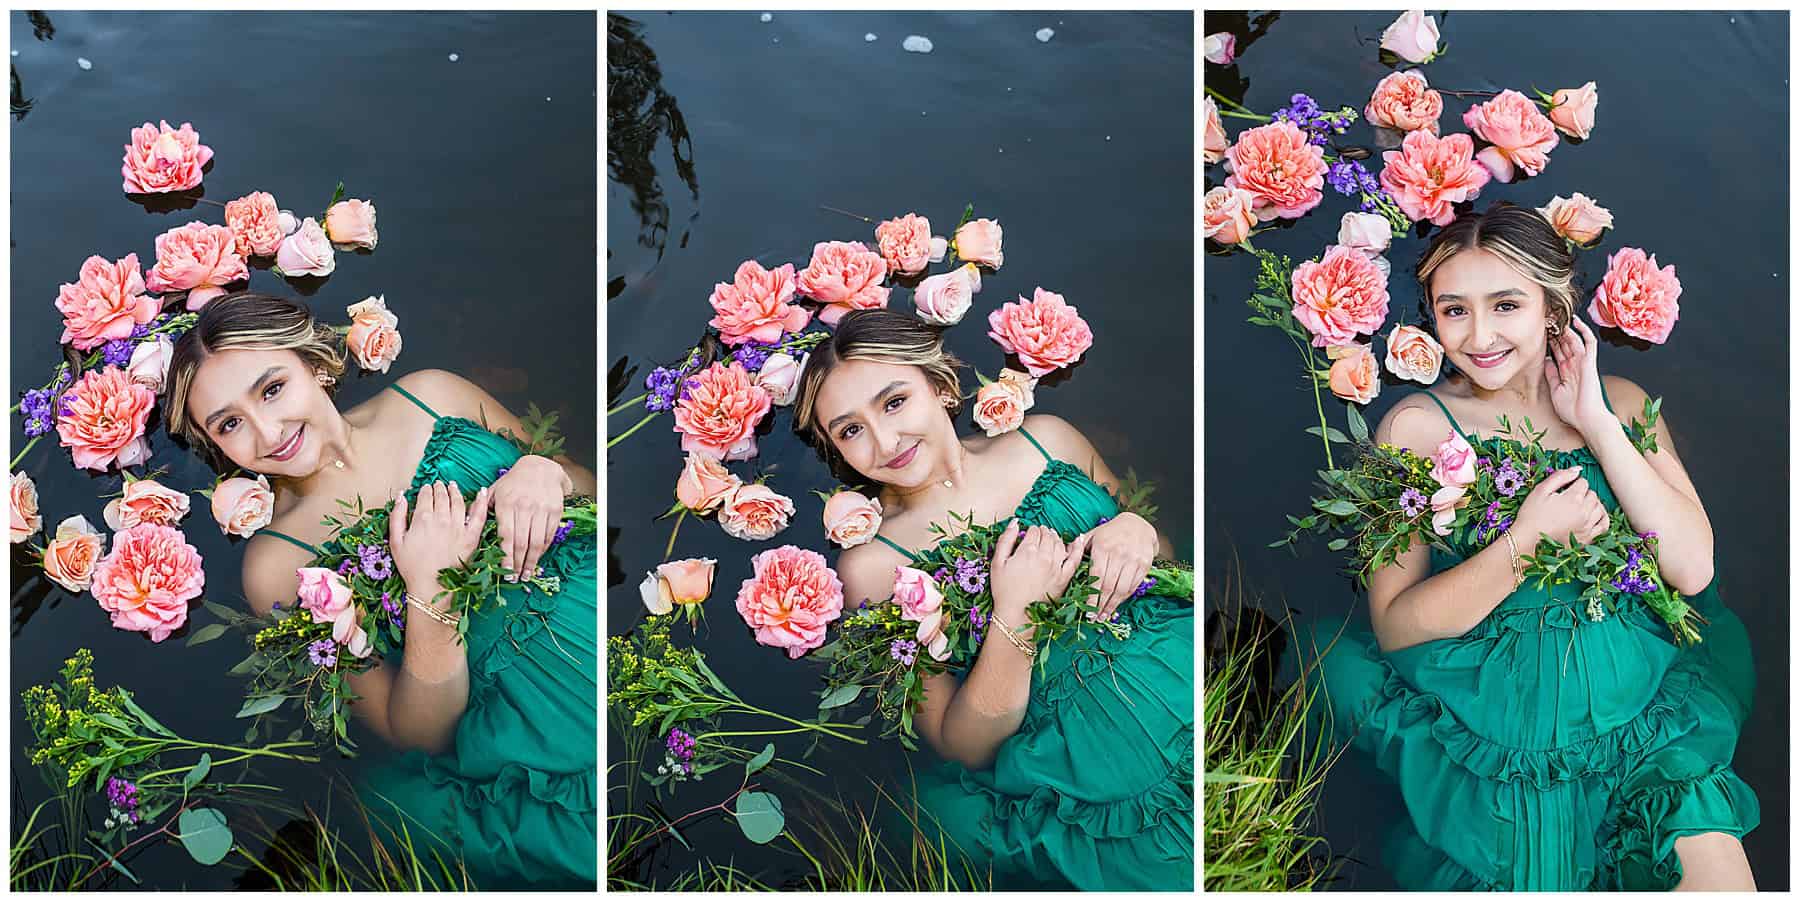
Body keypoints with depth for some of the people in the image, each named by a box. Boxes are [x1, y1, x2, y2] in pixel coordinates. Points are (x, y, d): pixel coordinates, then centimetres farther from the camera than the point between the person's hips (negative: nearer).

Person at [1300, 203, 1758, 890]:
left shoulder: (1620, 401, 6)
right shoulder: (1417, 426, -5)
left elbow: (1692, 571, -5)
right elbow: (1394, 627, -8)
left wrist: (1596, 423, -9)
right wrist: (1530, 537, -19)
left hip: (1641, 699, 3)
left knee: (1709, 859, -16)